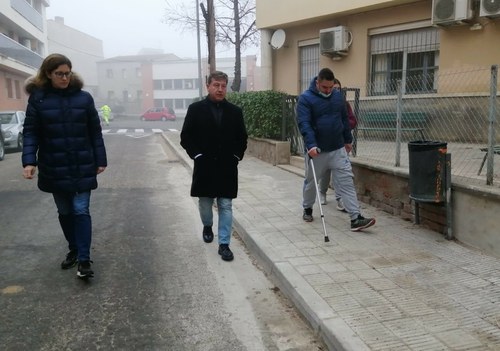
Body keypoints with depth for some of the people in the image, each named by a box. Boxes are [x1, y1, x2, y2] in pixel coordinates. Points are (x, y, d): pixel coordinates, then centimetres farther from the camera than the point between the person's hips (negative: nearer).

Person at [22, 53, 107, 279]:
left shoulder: (83, 97, -1)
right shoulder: (38, 98, -2)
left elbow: (95, 131, 2)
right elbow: (30, 132, -3)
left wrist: (100, 160, 1)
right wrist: (29, 161, -15)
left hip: (82, 167, -1)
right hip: (54, 169, 1)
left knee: (81, 211, -4)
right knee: (65, 212, 13)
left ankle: (84, 259, 0)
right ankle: (73, 250, 31)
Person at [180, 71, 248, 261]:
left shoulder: (235, 111, 4)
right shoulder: (196, 109, -2)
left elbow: (242, 138, 10)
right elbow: (186, 137, -2)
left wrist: (236, 156, -2)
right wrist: (198, 156, -10)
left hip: (227, 167, 1)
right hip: (205, 167, -1)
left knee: (226, 206, 1)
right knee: (205, 203, 14)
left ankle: (224, 244, 8)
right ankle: (207, 226, 44)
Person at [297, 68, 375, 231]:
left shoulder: (338, 96, 6)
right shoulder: (306, 98, -11)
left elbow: (344, 120, 15)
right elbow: (304, 123, -21)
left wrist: (348, 140, 16)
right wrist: (311, 145, -32)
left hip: (338, 149, 3)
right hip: (316, 150, -3)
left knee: (346, 182, -4)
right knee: (311, 182, 13)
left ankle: (356, 218, -6)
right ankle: (307, 209, 37)